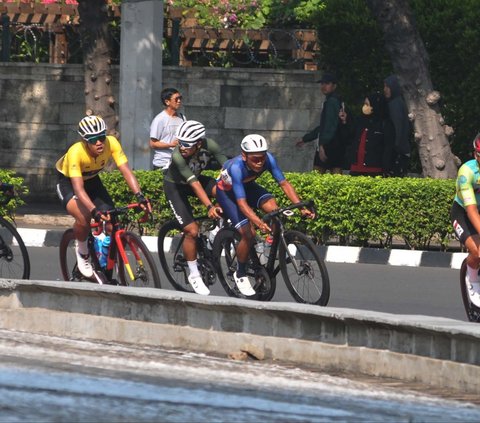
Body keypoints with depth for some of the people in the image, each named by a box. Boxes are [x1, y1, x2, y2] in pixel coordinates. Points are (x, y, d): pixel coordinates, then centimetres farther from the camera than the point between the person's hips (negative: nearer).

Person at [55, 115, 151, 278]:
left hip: (91, 180, 5)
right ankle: (81, 250, -1)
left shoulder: (111, 143, -28)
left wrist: (139, 196, -45)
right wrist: (94, 211, -58)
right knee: (84, 217, -32)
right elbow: (78, 188, -44)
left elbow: (126, 171, -30)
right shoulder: (76, 153, -39)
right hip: (67, 181, -5)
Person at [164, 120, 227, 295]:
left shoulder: (209, 146, -26)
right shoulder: (178, 156, -36)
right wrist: (209, 207, -48)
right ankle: (194, 275, 5)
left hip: (196, 179, 4)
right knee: (192, 230, -13)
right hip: (174, 186, -4)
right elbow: (194, 184, -40)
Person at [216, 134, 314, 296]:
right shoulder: (236, 167, -41)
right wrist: (259, 222, -59)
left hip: (247, 186, 5)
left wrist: (302, 208, -36)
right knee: (248, 233, -18)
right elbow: (241, 202, -45)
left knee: (274, 209, -23)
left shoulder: (268, 159, -28)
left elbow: (284, 183, -25)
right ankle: (240, 274, 3)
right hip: (227, 191, -5)